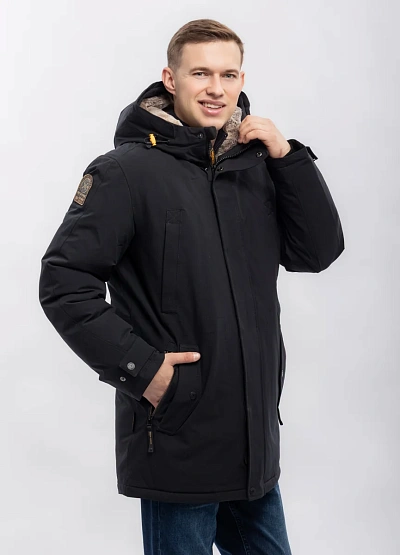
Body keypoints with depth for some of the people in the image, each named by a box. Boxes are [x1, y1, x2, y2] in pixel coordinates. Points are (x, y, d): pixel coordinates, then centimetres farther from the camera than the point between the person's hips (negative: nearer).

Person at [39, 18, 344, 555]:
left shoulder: (256, 165, 8)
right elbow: (63, 282, -14)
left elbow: (319, 251, 2)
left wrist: (288, 157, -8)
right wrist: (138, 367, -17)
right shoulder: (127, 171, -10)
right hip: (176, 440, -6)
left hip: (255, 435, 6)